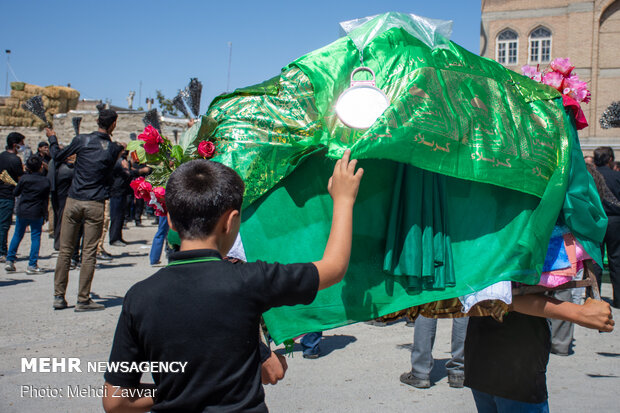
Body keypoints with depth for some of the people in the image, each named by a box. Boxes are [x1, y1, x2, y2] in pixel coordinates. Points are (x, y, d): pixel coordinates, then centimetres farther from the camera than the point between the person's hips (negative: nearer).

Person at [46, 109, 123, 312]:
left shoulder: (81, 140, -1)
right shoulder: (113, 148, -1)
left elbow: (58, 156, 11)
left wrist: (52, 138, 29)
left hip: (73, 201, 2)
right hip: (95, 204, -1)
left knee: (65, 249, 9)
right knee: (89, 252, 3)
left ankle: (59, 296, 14)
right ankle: (83, 300, 5)